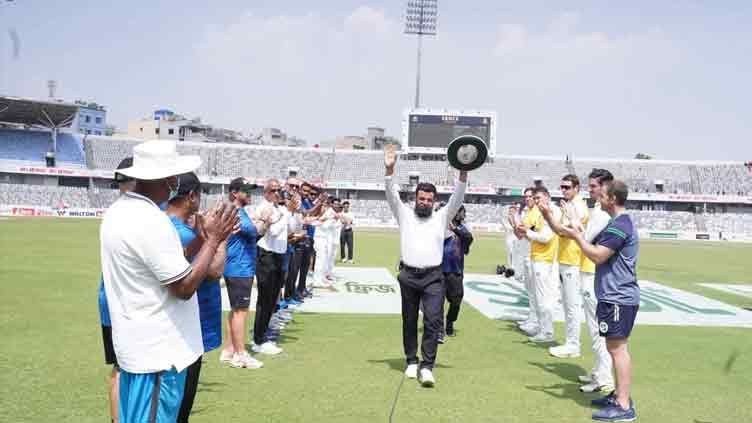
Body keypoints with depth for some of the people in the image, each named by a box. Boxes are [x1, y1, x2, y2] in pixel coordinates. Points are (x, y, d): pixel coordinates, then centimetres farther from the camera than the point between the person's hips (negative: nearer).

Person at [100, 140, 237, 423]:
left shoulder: (118, 211, 7)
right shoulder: (152, 221, -24)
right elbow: (185, 287, -20)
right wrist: (213, 239, -12)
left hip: (136, 344, 10)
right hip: (158, 350, -10)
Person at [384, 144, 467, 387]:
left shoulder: (441, 217, 11)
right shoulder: (404, 215, 10)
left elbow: (457, 198, 0)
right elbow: (392, 195, -2)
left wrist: (463, 173, -15)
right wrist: (389, 169, -16)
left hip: (433, 277, -1)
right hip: (408, 275, 1)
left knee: (433, 321, -10)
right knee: (409, 321, 10)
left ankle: (427, 367, -7)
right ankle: (411, 361, 24)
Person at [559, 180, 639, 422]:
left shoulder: (619, 226, -18)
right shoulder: (621, 223, 16)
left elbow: (597, 256, -21)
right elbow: (600, 249, 20)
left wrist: (577, 237, -9)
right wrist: (580, 236, 10)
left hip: (618, 297, -11)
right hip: (617, 295, 11)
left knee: (617, 348, -9)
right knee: (616, 347, 17)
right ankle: (620, 395, 27)